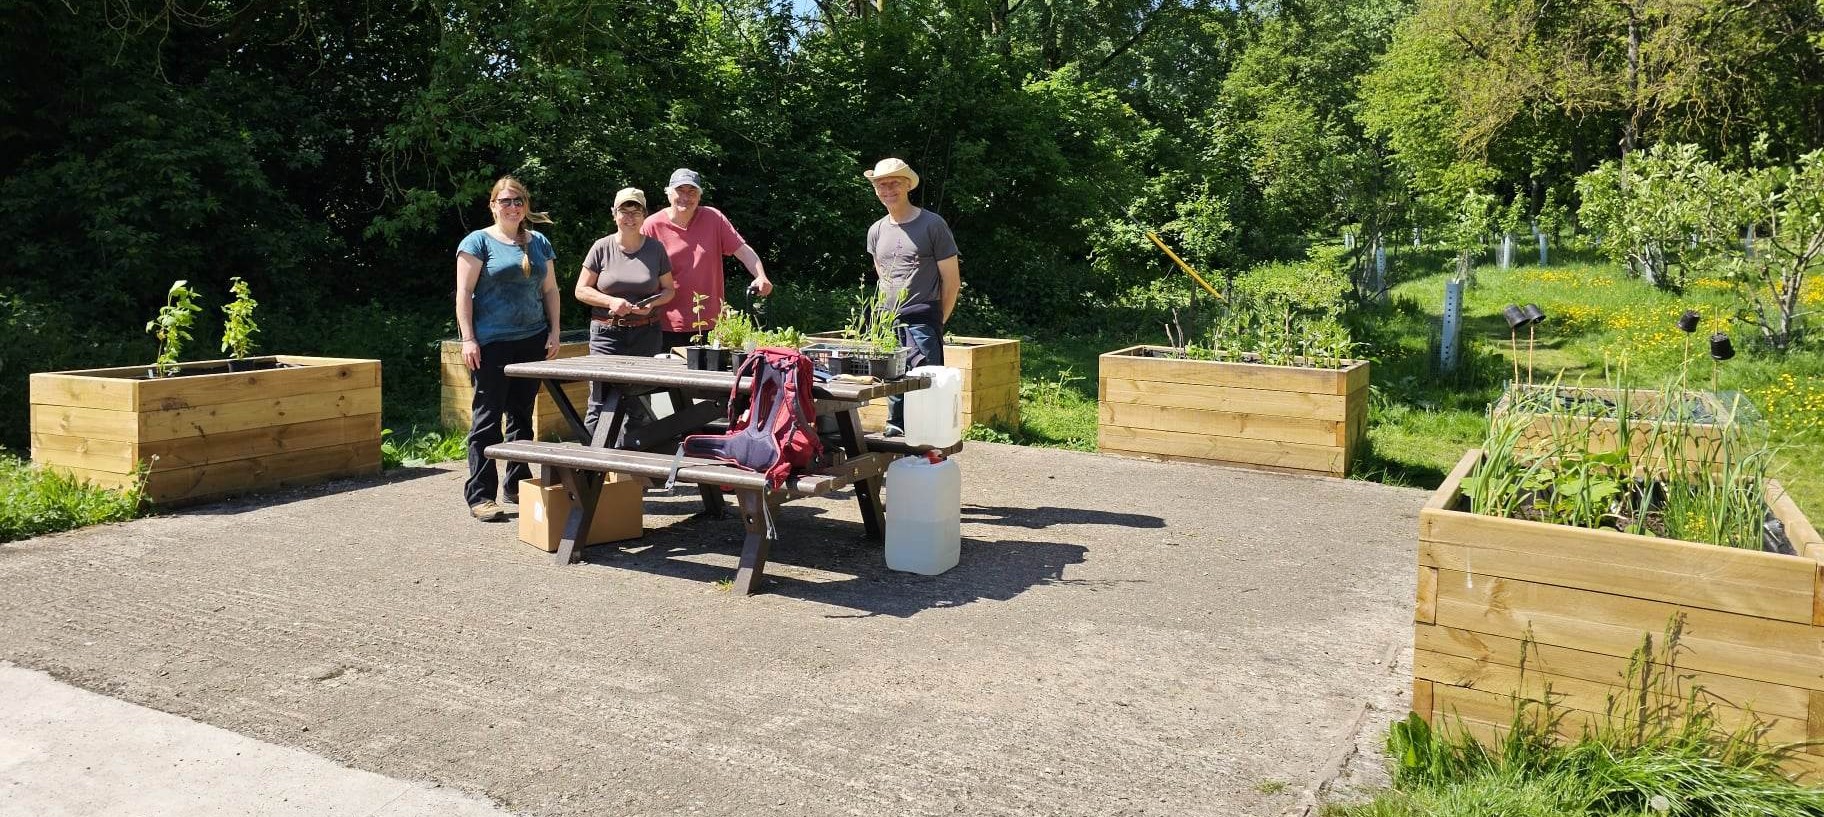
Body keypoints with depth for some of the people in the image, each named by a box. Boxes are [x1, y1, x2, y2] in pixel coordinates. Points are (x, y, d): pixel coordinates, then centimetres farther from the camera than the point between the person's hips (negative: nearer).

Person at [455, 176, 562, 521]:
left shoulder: (539, 243, 15)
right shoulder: (478, 242, 0)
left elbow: (550, 290, 17)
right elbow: (464, 292, -6)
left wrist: (554, 332, 7)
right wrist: (468, 339, -13)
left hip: (532, 340, 5)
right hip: (492, 342, -5)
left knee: (522, 415, 11)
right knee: (488, 416, -4)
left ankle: (517, 484, 21)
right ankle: (480, 494, 0)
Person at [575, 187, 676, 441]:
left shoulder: (655, 249, 7)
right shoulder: (602, 247, 2)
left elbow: (669, 289, 13)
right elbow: (581, 290, 4)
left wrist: (652, 303, -8)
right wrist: (611, 301, -12)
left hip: (646, 334, 2)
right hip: (607, 333, -2)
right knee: (600, 403, -7)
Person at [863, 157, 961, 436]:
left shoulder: (932, 225, -2)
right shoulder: (876, 231, 14)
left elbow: (952, 281, 0)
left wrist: (937, 321, 5)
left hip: (922, 322, -5)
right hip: (887, 324, 6)